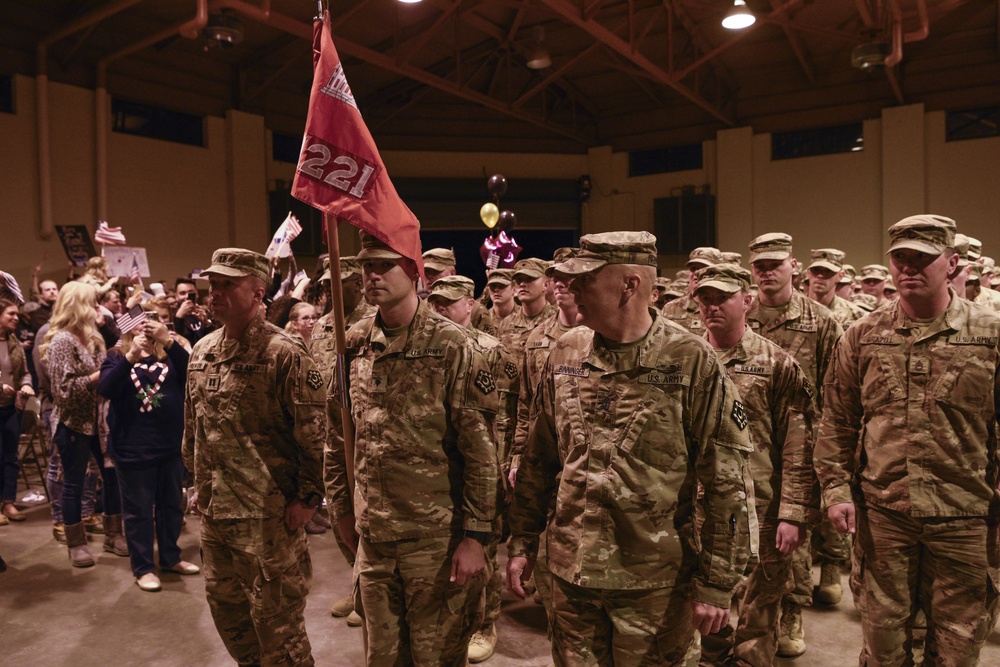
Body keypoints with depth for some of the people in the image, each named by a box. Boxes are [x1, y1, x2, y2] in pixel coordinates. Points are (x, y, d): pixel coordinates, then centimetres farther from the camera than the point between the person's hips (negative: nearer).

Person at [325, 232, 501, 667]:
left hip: (436, 536, -4)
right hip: (371, 535, 5)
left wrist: (476, 535, -13)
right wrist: (342, 507, 13)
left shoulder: (452, 346, -12)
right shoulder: (354, 345, 4)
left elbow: (481, 449, -12)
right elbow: (337, 436, 13)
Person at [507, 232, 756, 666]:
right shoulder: (564, 354, 1)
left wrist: (717, 584, -10)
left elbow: (728, 481, -10)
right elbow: (538, 459, 8)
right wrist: (522, 543, 9)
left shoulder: (693, 362, -13)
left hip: (656, 585, -3)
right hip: (570, 574, 4)